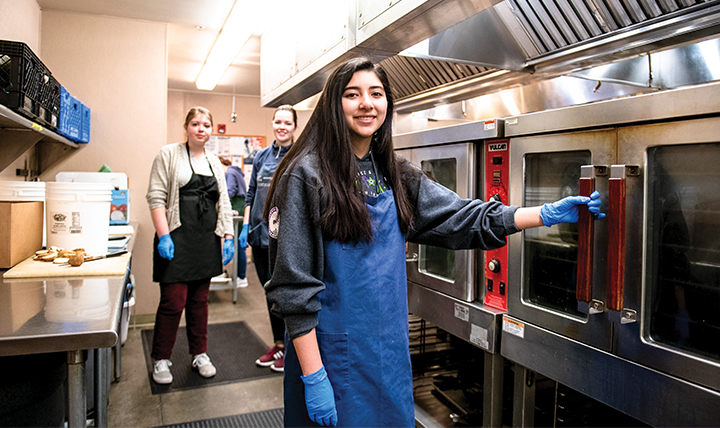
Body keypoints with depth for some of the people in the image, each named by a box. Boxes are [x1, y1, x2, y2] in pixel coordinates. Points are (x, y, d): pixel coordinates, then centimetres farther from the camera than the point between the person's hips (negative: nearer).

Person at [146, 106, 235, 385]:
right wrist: (163, 236, -15)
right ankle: (161, 360, 14)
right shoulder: (169, 154, 1)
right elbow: (156, 197, -7)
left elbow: (223, 203, 16)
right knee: (173, 302, -4)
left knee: (200, 300, 12)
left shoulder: (215, 163, 16)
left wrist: (228, 236, 8)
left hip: (206, 241, 5)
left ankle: (200, 354, 24)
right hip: (177, 240, -4)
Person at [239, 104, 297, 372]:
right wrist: (246, 225, 9)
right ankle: (278, 344, 28)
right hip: (260, 233, 5)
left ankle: (289, 347, 18)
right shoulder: (261, 156, 12)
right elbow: (251, 194, 16)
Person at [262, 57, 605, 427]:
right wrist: (312, 376, -16)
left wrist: (547, 214, -3)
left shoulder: (396, 176, 6)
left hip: (391, 349, 6)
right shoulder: (307, 176, -13)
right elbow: (293, 284, -15)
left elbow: (461, 218, 4)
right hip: (334, 352, -5)